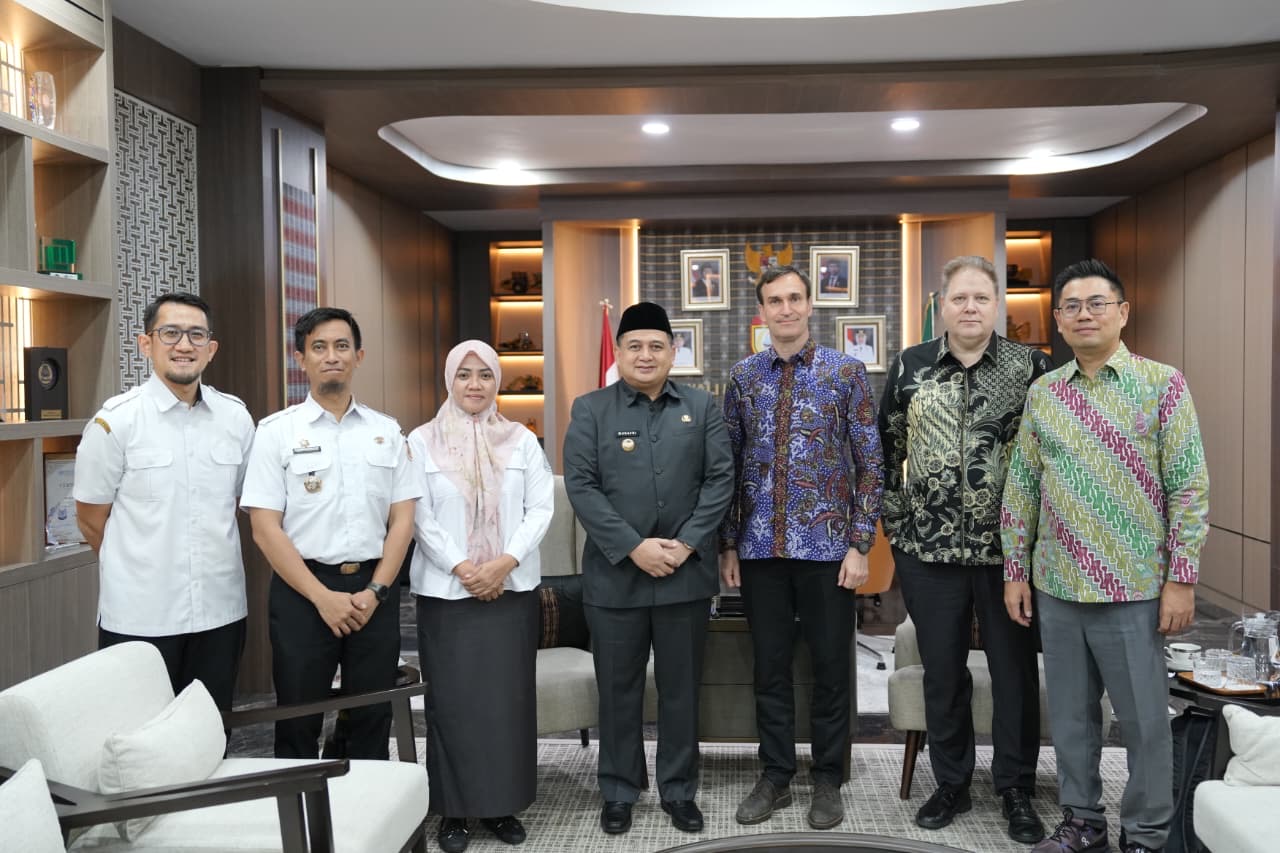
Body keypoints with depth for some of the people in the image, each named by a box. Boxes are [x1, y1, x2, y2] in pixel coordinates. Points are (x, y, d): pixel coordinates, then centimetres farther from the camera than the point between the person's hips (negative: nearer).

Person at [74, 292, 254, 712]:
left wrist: (208, 565, 13)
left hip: (221, 611, 3)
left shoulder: (236, 417, 3)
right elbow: (90, 519, 1)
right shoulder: (115, 421, -7)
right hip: (139, 618, -3)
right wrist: (138, 570, 10)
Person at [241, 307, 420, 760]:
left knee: (373, 721, 12)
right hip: (302, 590, -2)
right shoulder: (277, 430, -1)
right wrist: (323, 597, -12)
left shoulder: (386, 431, 7)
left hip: (374, 591, 3)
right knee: (299, 725, 9)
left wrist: (376, 591, -7)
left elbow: (402, 519, 5)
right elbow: (266, 527, -6)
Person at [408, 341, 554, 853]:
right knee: (451, 700, 2)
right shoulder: (422, 440, 2)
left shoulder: (522, 440, 6)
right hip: (445, 590, -1)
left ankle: (504, 804, 16)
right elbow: (419, 517, -3)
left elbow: (540, 509, 0)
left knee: (509, 697, 4)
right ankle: (453, 809, 13)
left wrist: (504, 563, -12)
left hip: (512, 589, 1)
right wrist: (461, 568, -13)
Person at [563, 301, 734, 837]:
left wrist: (687, 543, -11)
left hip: (686, 573, 1)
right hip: (614, 574, -1)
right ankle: (619, 791, 25)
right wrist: (633, 547, -15)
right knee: (618, 689, 9)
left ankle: (679, 790, 25)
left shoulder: (702, 407, 7)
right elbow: (581, 486, -7)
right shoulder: (590, 410, 2)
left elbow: (720, 479, 1)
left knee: (681, 688, 11)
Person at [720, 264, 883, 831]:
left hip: (827, 546, -2)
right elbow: (729, 465, 7)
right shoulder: (742, 377, 5)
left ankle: (827, 780, 23)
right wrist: (727, 545, 3)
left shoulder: (846, 372, -1)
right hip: (760, 548, 2)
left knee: (831, 667, 7)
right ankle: (775, 775, 25)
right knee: (770, 666, 10)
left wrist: (859, 545, -8)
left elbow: (869, 463, -2)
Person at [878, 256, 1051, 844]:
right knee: (942, 672, 12)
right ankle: (951, 784, 28)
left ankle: (1016, 790, 25)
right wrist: (896, 522, 5)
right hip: (929, 548, 1)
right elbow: (887, 450, 8)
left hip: (1007, 547, -1)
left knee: (1015, 671, 8)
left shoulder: (1031, 366, -2)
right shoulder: (910, 367, 3)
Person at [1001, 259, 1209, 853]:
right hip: (1057, 587, 4)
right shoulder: (1042, 392, 6)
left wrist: (1182, 577, -10)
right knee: (1070, 715, 14)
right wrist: (1016, 570, 7)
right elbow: (1021, 486, 9)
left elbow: (1190, 486, -6)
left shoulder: (1162, 384, -4)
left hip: (1134, 589, -3)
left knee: (1144, 720, 7)